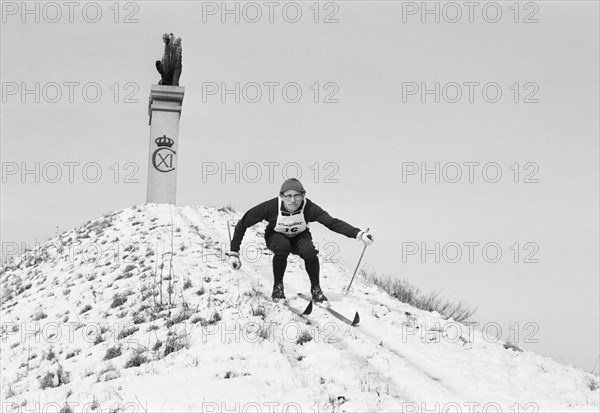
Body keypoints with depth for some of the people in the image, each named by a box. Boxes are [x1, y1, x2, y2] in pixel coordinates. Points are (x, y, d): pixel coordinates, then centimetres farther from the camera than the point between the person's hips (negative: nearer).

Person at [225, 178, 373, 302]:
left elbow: (332, 222, -37)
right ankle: (278, 286, -13)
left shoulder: (308, 208, -30)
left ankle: (316, 288, -6)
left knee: (309, 251, -31)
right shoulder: (271, 207, -32)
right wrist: (233, 252, -26)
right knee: (283, 247, -35)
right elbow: (244, 223, -24)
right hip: (276, 237, -1)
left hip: (299, 237, 1)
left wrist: (358, 234, -50)